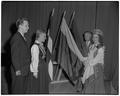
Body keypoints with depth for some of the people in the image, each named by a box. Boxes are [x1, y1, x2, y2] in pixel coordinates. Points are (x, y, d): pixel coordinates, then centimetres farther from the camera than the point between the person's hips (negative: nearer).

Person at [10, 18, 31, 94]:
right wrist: (17, 69, -18)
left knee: (23, 90, 16)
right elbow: (14, 55, -18)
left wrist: (27, 67, 13)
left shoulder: (23, 38, 14)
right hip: (19, 71, -9)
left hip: (25, 70, 9)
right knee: (17, 91, 2)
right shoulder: (16, 38, -15)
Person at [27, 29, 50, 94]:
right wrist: (35, 71, -19)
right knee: (36, 87, 4)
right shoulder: (35, 46, -19)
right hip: (37, 69, -9)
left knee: (43, 85, 18)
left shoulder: (41, 45, 8)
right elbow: (34, 60, -20)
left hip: (43, 69, 9)